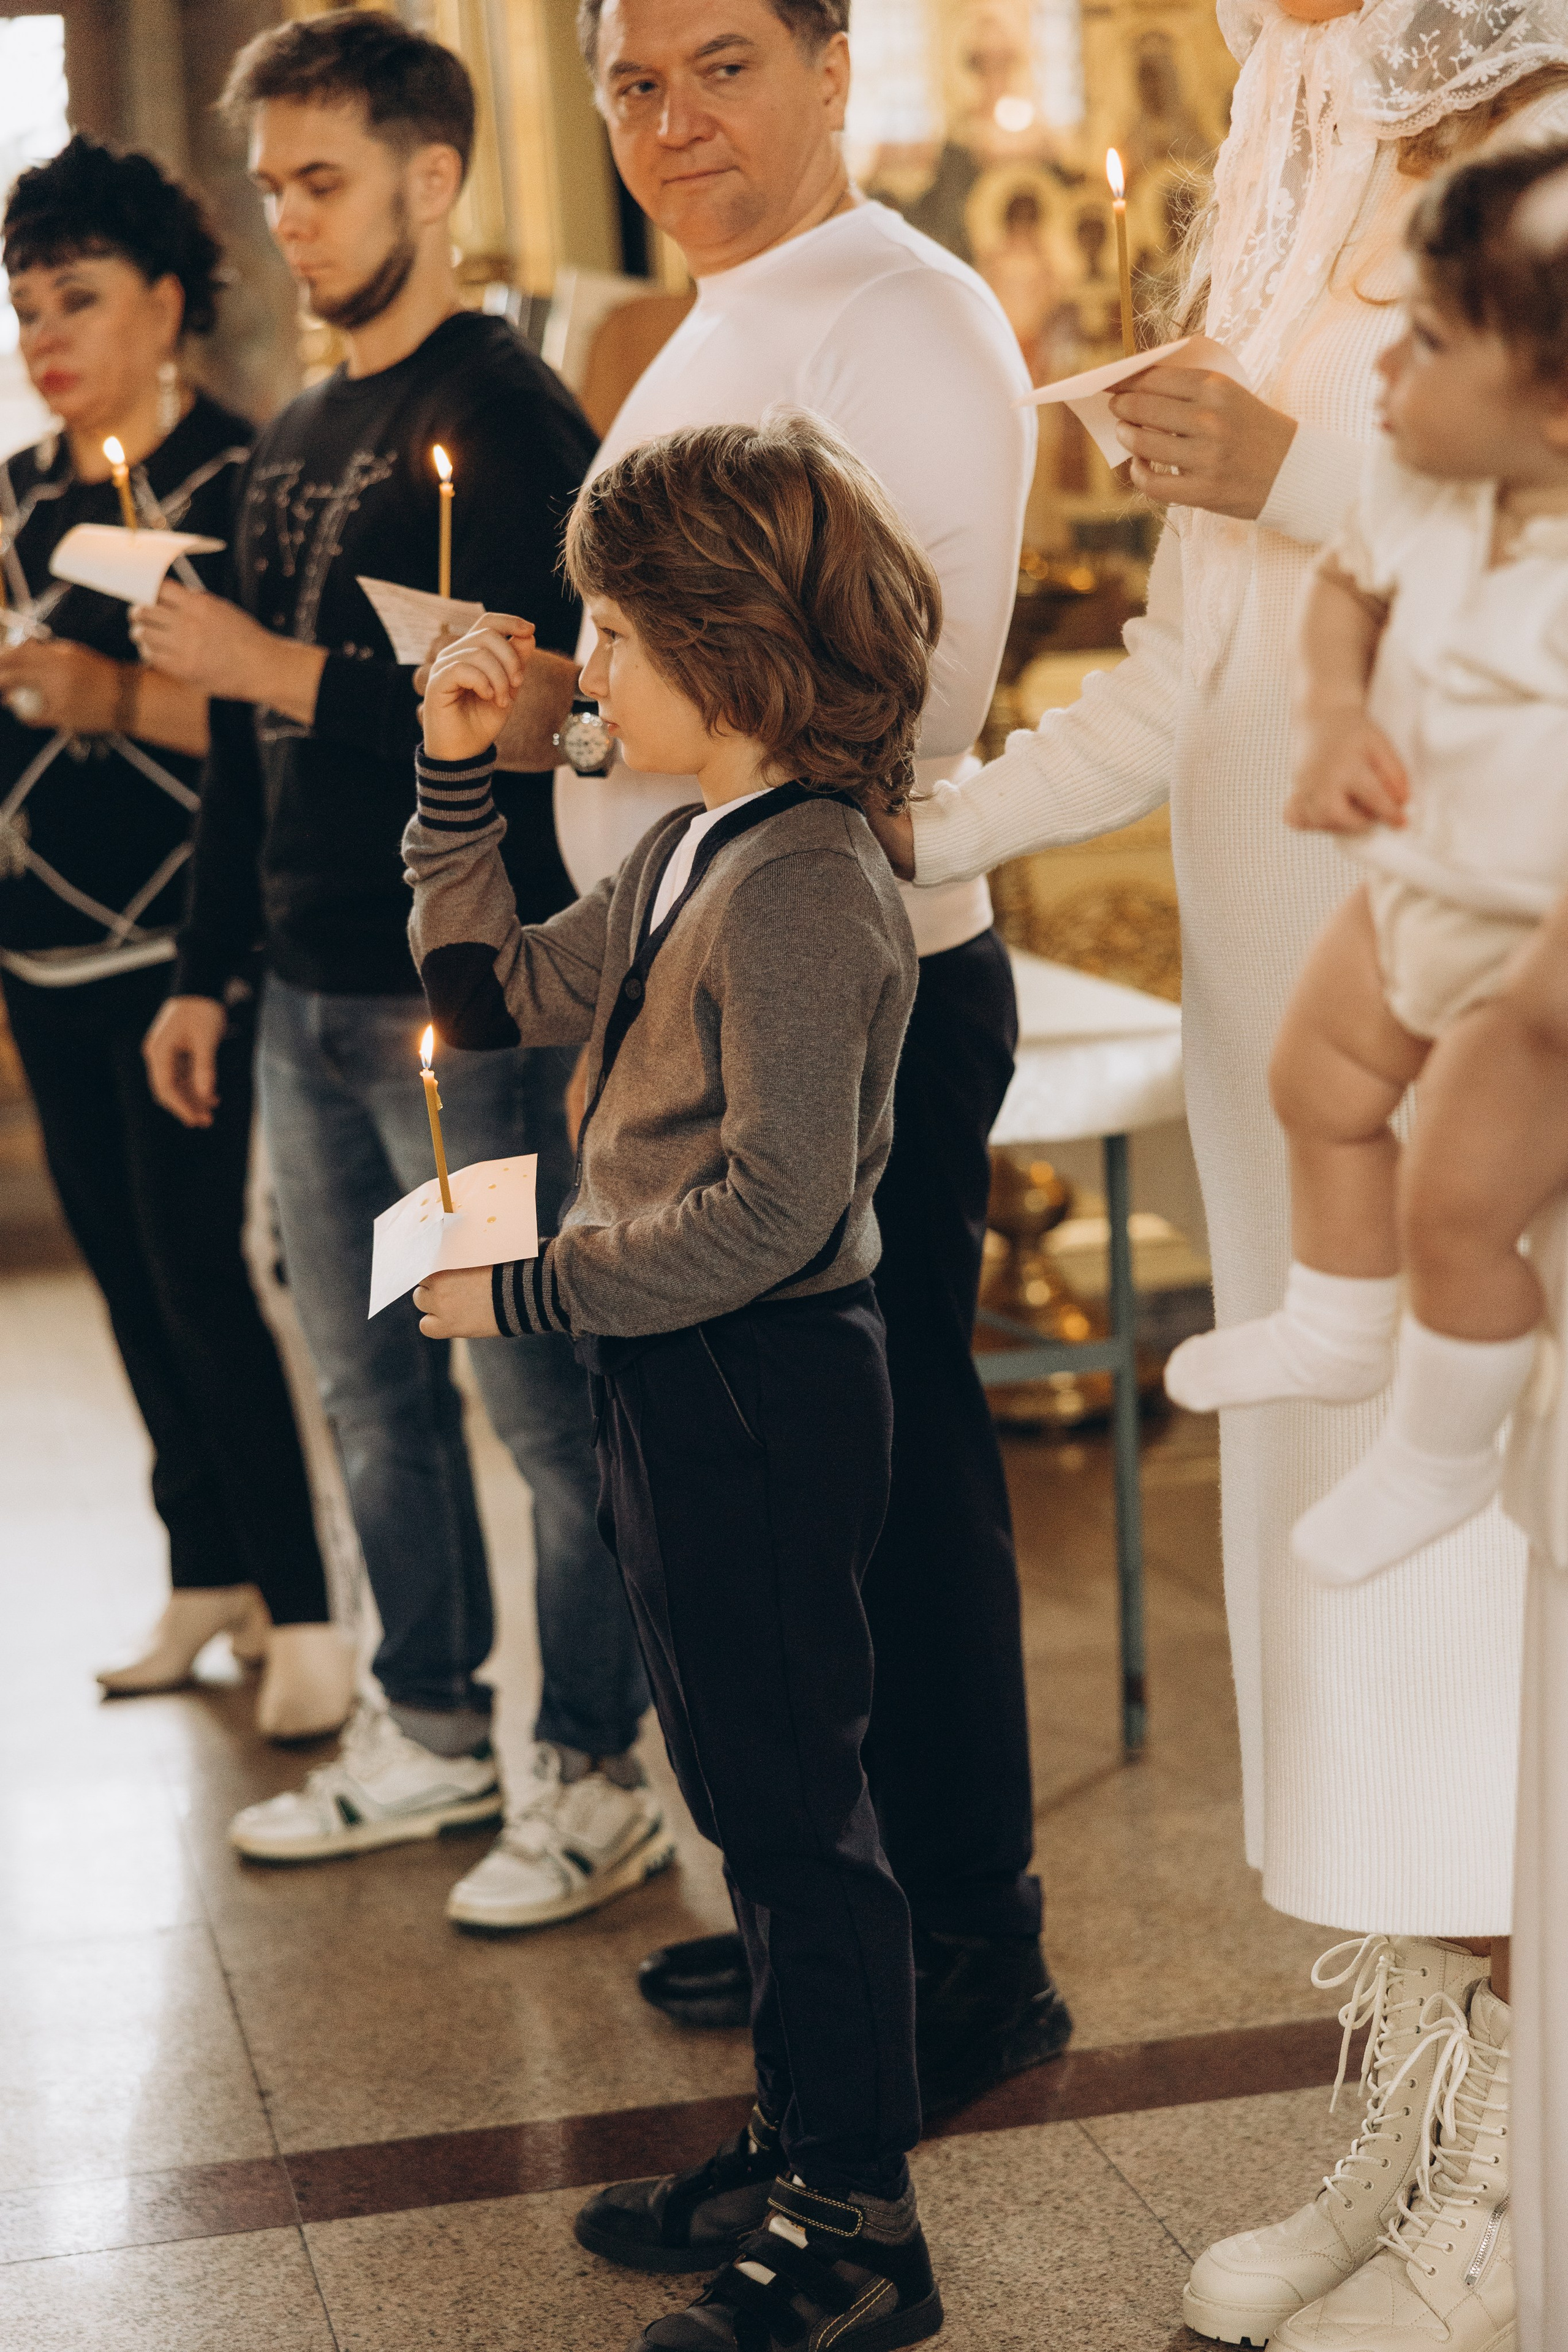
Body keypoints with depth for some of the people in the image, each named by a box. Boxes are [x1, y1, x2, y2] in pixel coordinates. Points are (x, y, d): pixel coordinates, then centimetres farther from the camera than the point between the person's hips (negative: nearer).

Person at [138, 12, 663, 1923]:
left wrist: (289, 672, -22)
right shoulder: (291, 447, 16)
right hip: (310, 994, 8)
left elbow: (539, 708, -19)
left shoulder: (508, 422, -9)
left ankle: (592, 1777, 10)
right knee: (371, 1390, 15)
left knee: (540, 1397, -1)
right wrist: (208, 968, 20)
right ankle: (428, 1730, 28)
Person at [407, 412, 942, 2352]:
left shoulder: (804, 884, -21)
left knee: (792, 1806, 0)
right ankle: (800, 2162, 33)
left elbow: (774, 1204, -26)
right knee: (752, 1794, 19)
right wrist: (456, 772, 11)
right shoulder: (692, 848, 10)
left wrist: (534, 1291, -18)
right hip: (684, 1389, 10)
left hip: (762, 1396, -10)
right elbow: (499, 994, 19)